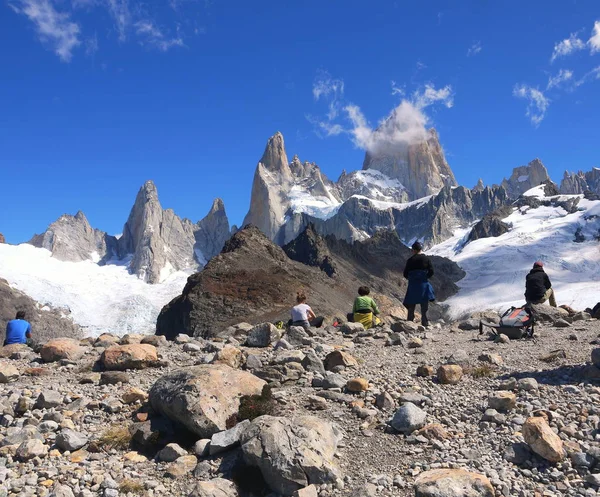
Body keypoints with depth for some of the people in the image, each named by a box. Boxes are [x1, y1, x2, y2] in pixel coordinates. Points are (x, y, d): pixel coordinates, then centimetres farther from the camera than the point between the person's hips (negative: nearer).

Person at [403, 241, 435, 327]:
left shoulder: (410, 260, -4)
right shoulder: (426, 259, -2)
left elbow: (405, 274, -4)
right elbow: (431, 272, -3)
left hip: (412, 286, 0)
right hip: (424, 285, 0)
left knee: (411, 307, 10)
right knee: (424, 308, 9)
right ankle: (425, 324, 7)